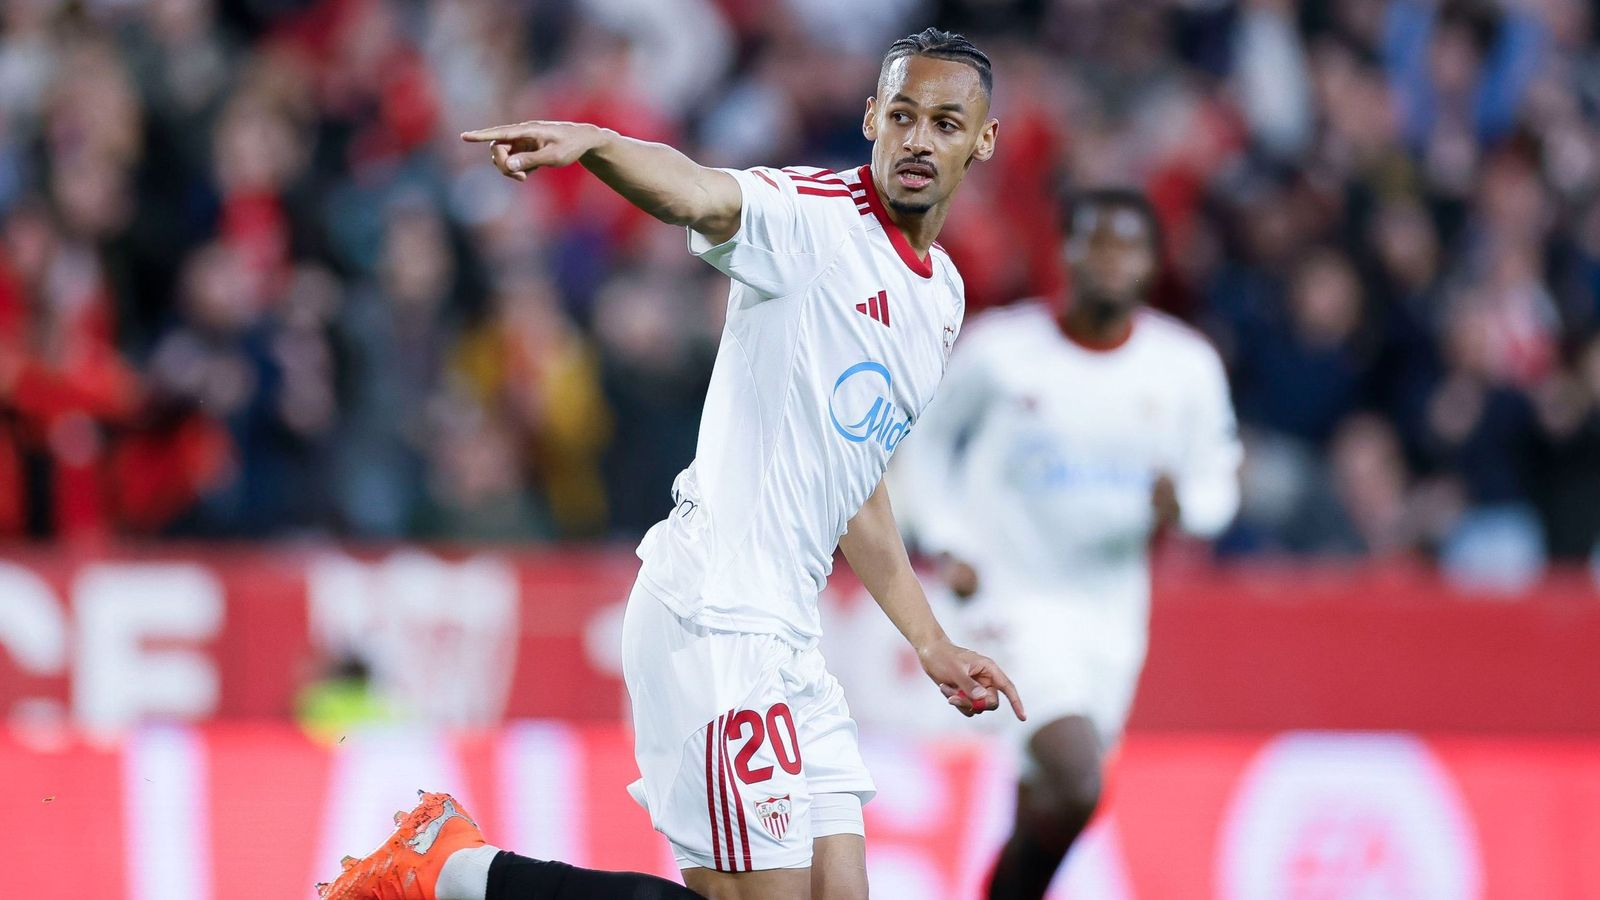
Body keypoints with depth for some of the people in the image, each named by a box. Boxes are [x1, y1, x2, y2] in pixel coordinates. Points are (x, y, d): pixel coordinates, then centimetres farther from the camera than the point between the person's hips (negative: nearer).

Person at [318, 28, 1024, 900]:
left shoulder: (942, 291, 18)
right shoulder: (811, 215, -8)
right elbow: (695, 194, -31)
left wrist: (929, 644, 29)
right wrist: (592, 142, -52)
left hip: (782, 636, 9)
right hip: (714, 614, -9)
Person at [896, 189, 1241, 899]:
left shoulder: (1186, 366, 1)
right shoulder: (999, 348, -6)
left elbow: (1217, 482, 9)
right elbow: (926, 446, 8)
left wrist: (1181, 502, -14)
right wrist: (944, 543, -5)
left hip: (1111, 610, 4)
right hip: (1011, 599, -4)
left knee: (1046, 810, 9)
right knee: (1075, 781, -22)